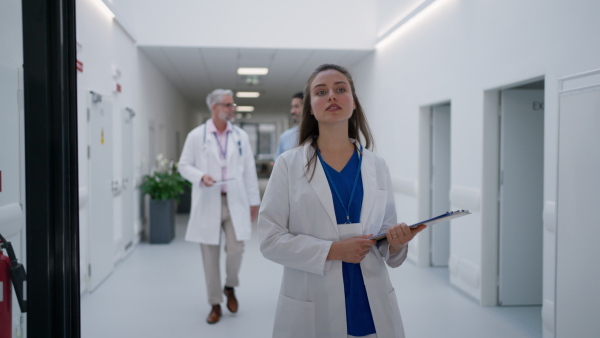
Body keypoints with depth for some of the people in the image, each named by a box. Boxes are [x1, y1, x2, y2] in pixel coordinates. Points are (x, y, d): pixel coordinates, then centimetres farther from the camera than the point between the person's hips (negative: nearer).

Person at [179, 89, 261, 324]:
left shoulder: (241, 136, 8)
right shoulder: (196, 136, 1)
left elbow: (249, 170, 9)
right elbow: (184, 165, 3)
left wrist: (254, 200, 7)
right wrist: (201, 176, -18)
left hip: (235, 202, 2)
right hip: (208, 203, -1)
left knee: (236, 249, -7)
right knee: (210, 256, 4)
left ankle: (230, 287, 24)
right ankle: (215, 304, 17)